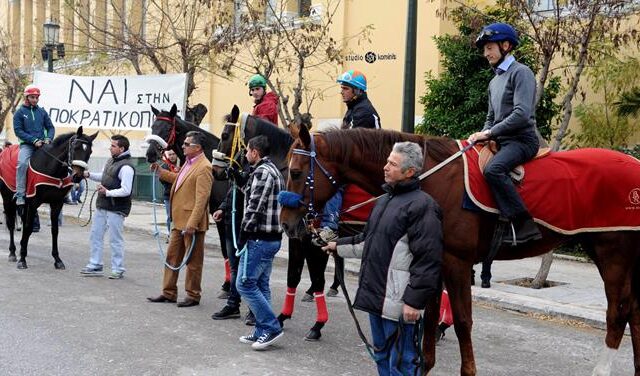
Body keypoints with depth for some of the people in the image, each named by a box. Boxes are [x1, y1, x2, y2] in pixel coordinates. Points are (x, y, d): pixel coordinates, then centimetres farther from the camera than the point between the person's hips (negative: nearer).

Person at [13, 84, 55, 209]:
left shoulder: (42, 111, 13)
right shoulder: (20, 112, 4)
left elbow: (50, 127, 15)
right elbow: (18, 130, -4)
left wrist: (48, 138, -7)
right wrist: (34, 140, -14)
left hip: (43, 145, 4)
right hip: (27, 145, -4)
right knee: (22, 163, -31)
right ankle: (20, 196, -30)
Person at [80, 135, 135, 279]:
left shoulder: (126, 167, -19)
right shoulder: (111, 161, 11)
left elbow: (126, 190, -24)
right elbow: (103, 177, 26)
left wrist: (108, 192, -30)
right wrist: (89, 175, 11)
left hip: (116, 209, -10)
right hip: (102, 206, 10)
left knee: (115, 240, -1)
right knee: (95, 235, 15)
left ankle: (118, 269, 9)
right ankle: (95, 265, 26)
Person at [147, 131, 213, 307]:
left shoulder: (204, 167, -17)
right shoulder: (189, 163, 12)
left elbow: (202, 199, -22)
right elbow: (178, 179, 30)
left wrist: (192, 224, -25)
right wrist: (160, 171, 21)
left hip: (192, 222, -9)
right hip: (179, 220, 9)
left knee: (193, 261, 3)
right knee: (172, 256, 14)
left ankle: (193, 296, 14)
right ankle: (168, 293, 23)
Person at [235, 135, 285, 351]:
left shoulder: (262, 172, -15)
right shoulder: (274, 171, 17)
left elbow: (255, 207, -21)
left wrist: (244, 233, -13)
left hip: (259, 238, -10)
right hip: (272, 237, 10)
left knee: (245, 284, -5)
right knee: (260, 285, 14)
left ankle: (271, 327, -3)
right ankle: (263, 331, 18)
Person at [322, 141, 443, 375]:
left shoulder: (422, 205, -16)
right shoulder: (386, 200, 14)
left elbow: (427, 260, -21)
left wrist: (414, 301, -22)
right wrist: (339, 246, 24)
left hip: (398, 301, -9)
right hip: (376, 295, 10)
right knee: (382, 356, 21)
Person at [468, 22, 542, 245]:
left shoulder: (521, 72, -6)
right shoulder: (495, 81, 22)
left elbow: (521, 114, -19)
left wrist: (490, 132, -16)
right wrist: (482, 134, 6)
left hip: (521, 140, -10)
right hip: (500, 141, 10)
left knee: (493, 170, -35)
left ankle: (524, 226, -33)